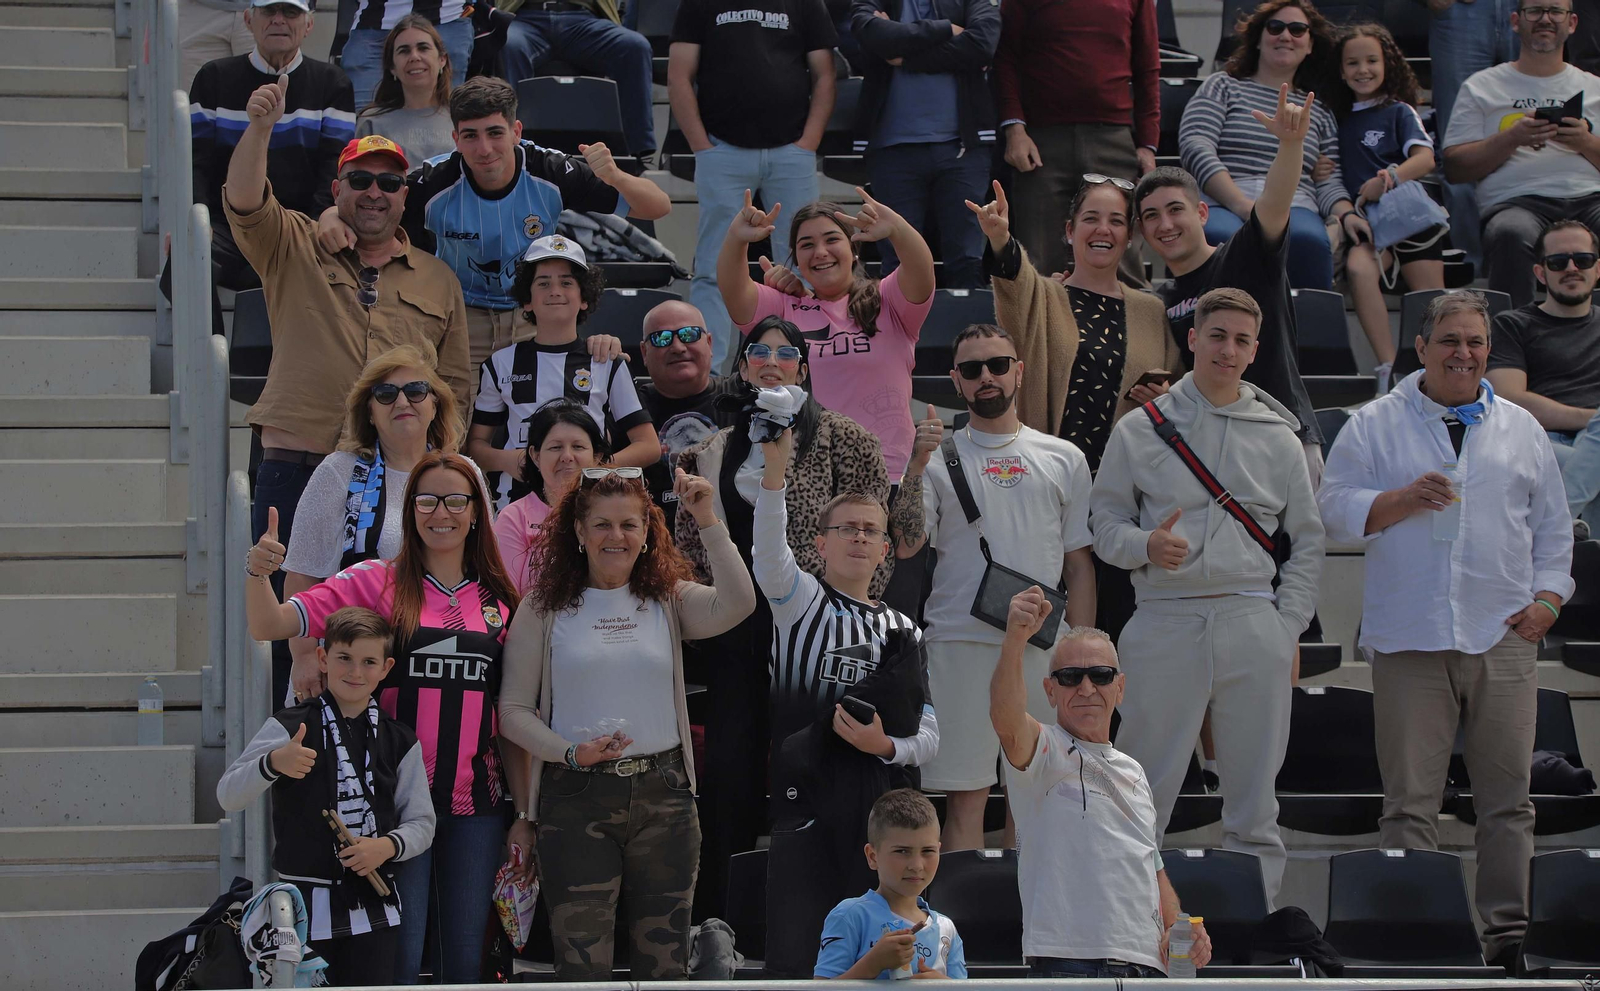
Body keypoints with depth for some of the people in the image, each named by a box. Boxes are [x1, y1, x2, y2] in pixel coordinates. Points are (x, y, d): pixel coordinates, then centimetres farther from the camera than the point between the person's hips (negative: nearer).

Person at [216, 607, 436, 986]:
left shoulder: (399, 740, 8)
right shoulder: (289, 728, -1)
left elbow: (421, 822, 11)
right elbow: (228, 796, -8)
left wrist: (388, 845, -11)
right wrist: (273, 764, -27)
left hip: (373, 911, 2)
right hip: (304, 909, -2)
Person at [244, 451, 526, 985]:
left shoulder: (499, 600, 9)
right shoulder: (378, 583, 0)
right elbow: (271, 626, -8)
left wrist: (524, 812, 9)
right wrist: (258, 574, -28)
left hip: (477, 804, 3)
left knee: (464, 961, 8)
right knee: (398, 960, -6)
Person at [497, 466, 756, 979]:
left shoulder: (668, 601, 7)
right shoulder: (546, 609, 3)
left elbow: (736, 604, -14)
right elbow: (513, 709, 2)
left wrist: (708, 522, -17)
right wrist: (571, 753, -13)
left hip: (663, 795, 2)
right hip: (577, 797, -2)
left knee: (664, 957, 7)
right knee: (583, 960, -4)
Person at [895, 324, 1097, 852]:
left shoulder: (1063, 458, 12)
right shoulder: (938, 459, 7)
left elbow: (1079, 564, 13)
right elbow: (904, 545, -6)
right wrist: (917, 463, -15)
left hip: (1044, 646, 2)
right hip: (962, 643, -2)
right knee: (965, 796, -2)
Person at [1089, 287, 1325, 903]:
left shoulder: (1276, 437, 13)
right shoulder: (1140, 431, 8)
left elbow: (1307, 542, 15)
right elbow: (1104, 521, 9)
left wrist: (1288, 626, 5)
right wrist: (1144, 546, -13)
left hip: (1254, 624, 2)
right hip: (1165, 622, -2)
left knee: (1254, 793, 4)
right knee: (1146, 789, -4)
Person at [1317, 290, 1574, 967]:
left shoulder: (1520, 429, 16)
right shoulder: (1377, 425, 8)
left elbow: (1553, 526, 18)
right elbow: (1336, 509, 3)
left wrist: (1547, 599, 4)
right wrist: (1404, 499, -12)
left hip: (1504, 638, 2)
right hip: (1409, 638, -2)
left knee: (1507, 795, 1)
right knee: (1410, 799, -3)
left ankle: (1508, 930, 7)